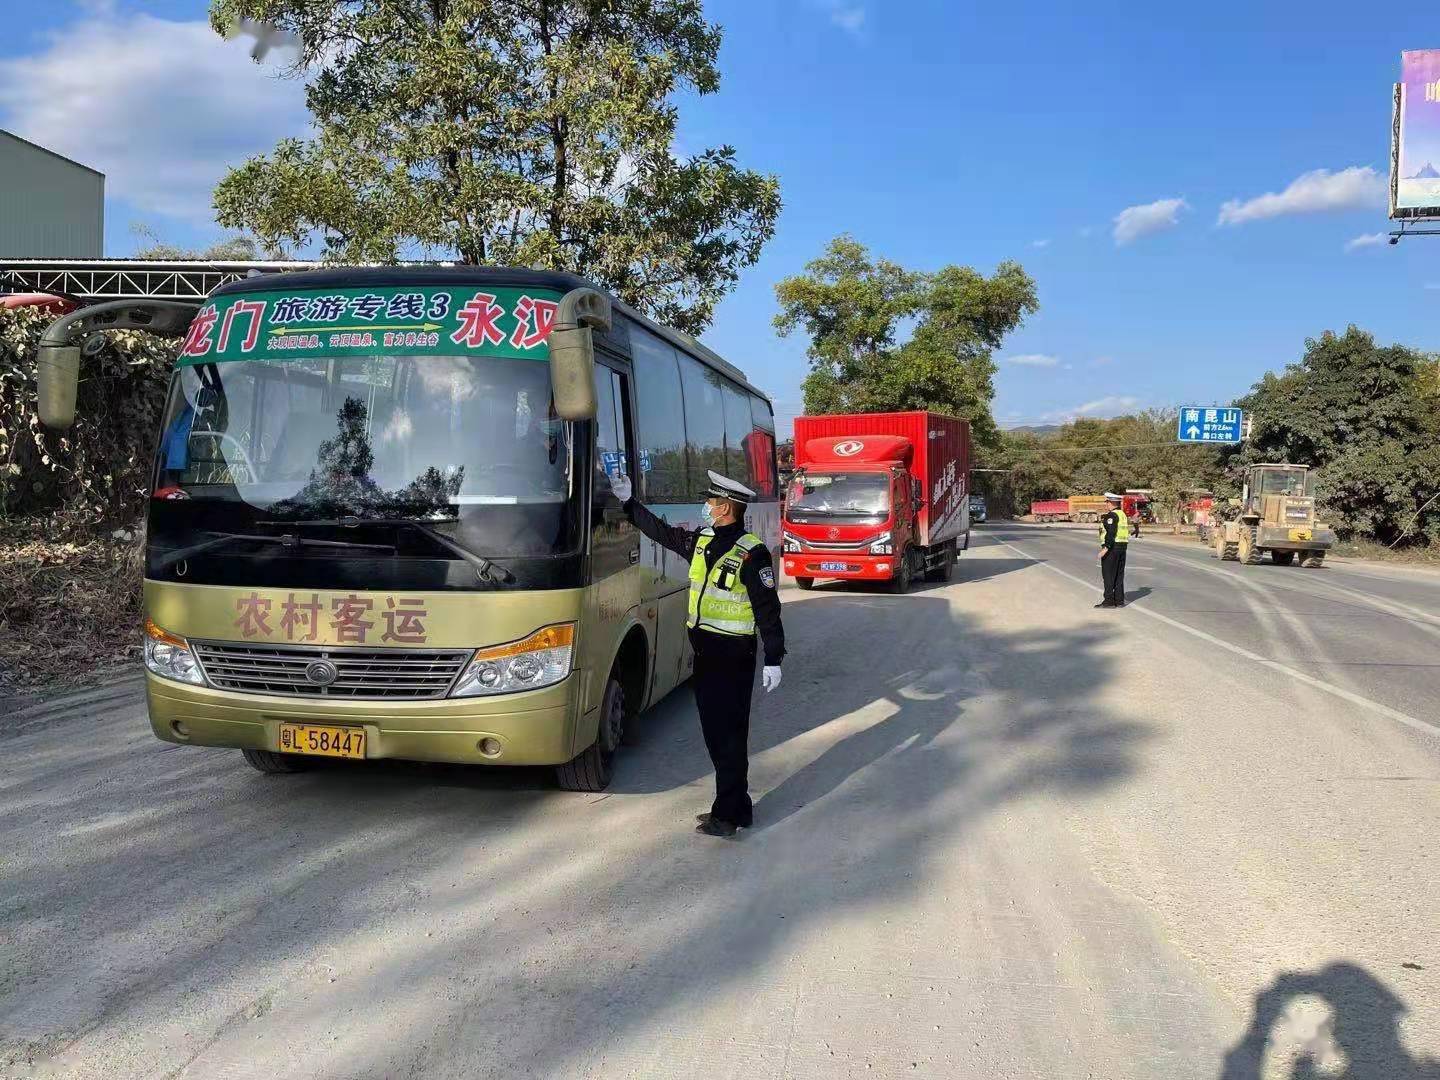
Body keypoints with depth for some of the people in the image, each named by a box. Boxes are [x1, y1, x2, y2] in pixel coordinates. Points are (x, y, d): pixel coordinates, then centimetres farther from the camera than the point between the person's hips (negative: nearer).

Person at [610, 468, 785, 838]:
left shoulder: (751, 552, -14)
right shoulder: (701, 541, 9)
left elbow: (768, 609, -14)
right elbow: (661, 531, 23)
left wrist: (773, 659, -15)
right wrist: (628, 501, 23)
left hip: (734, 654, -9)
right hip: (704, 649, 9)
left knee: (729, 735, -4)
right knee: (713, 731, 13)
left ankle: (728, 814, 3)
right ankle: (735, 806, 24)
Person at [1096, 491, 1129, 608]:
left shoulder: (1111, 515, -14)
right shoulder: (1123, 514, 15)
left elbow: (1111, 533, -22)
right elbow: (1125, 533, 17)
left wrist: (1105, 548, -24)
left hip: (1112, 547, -9)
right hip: (1123, 546, 9)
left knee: (1108, 575, -5)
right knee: (1119, 575, 11)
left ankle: (1109, 601, -5)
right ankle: (1119, 600, 13)